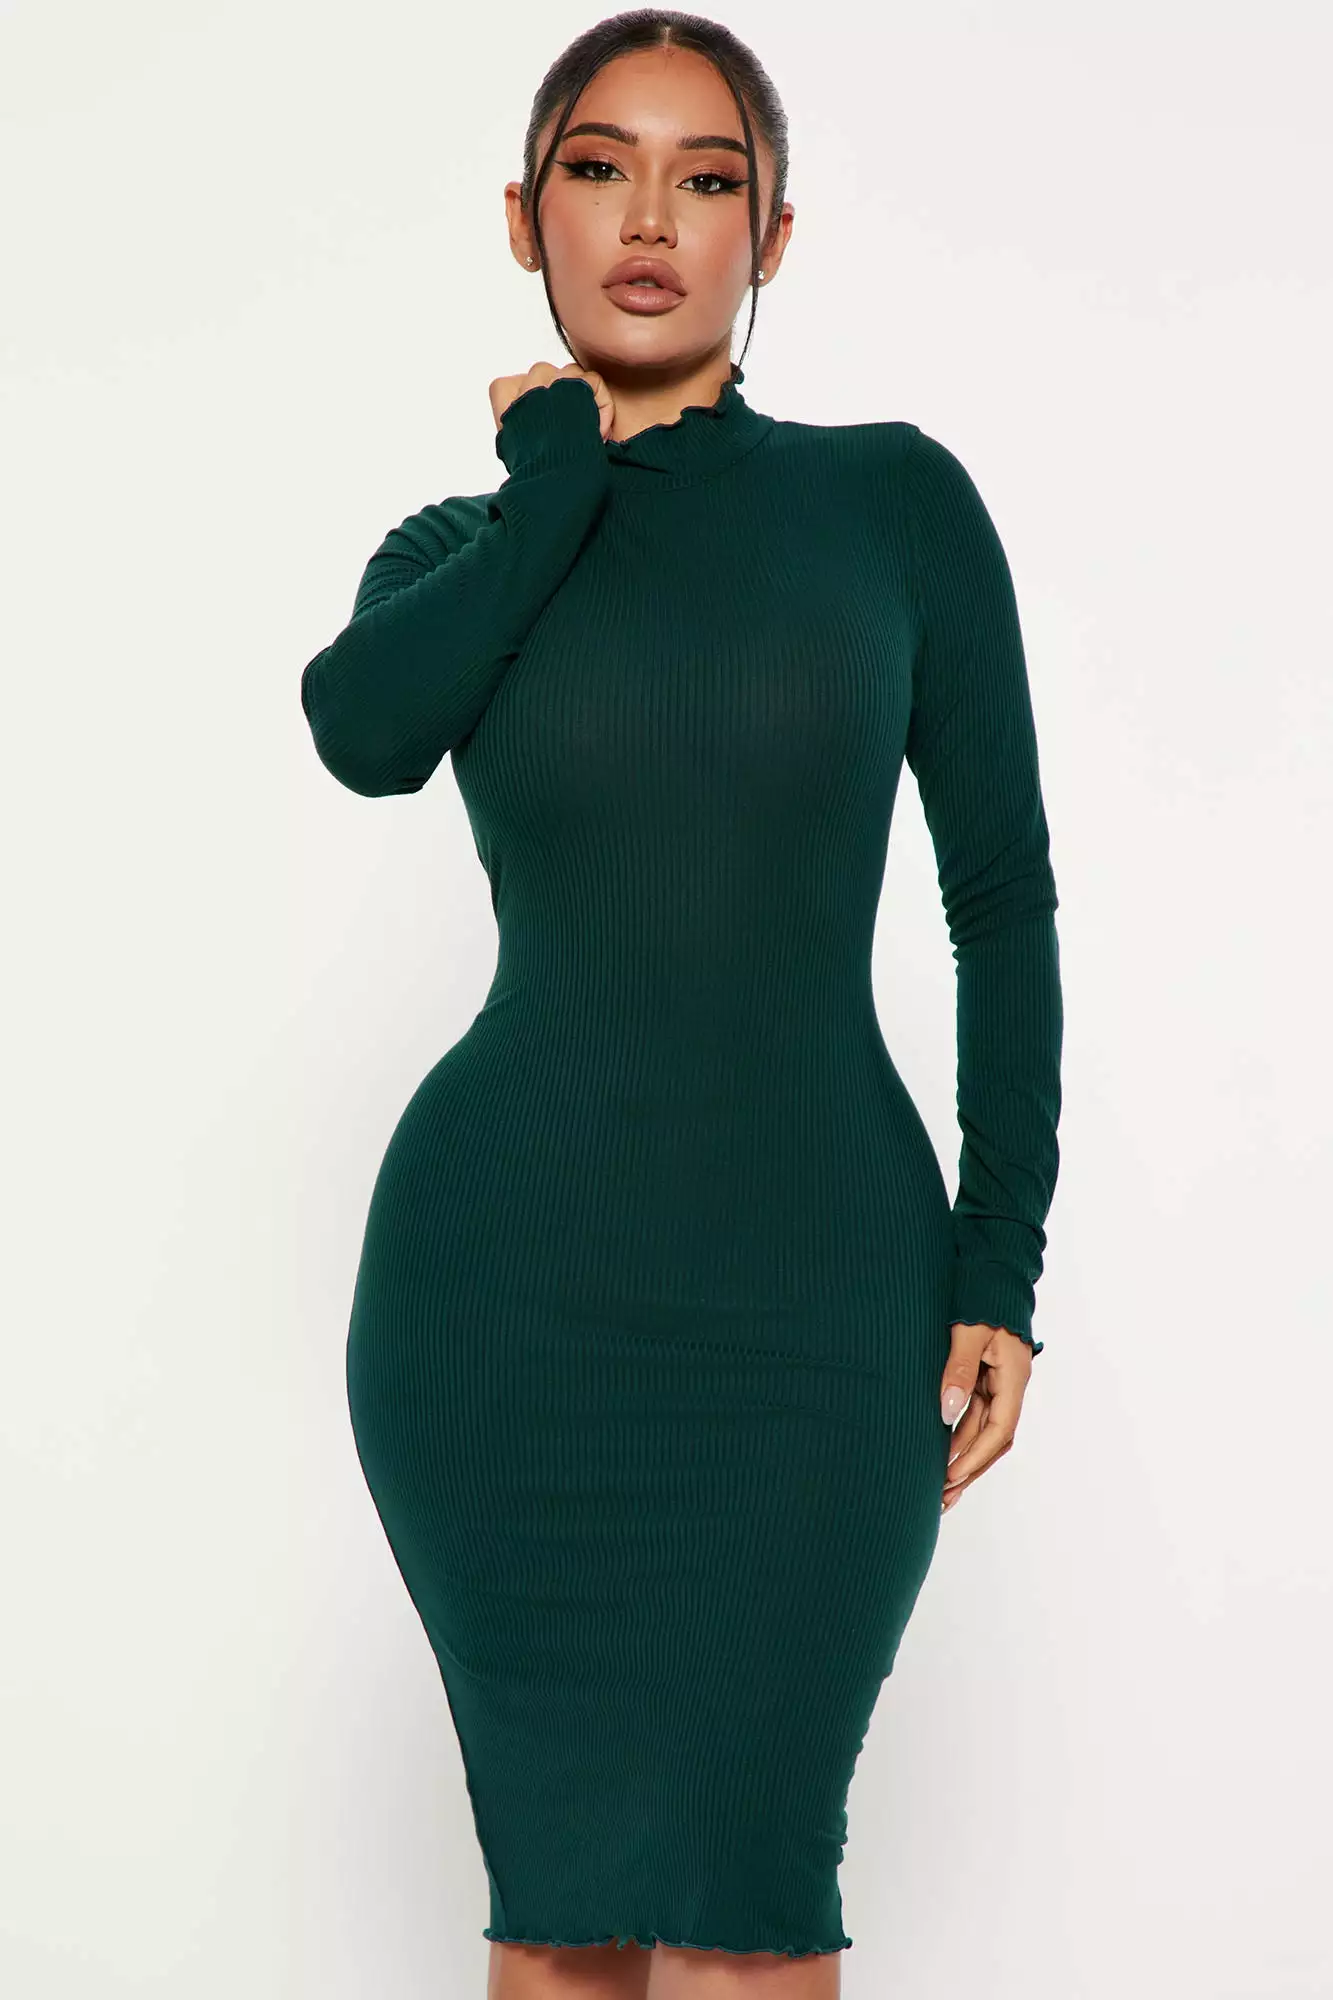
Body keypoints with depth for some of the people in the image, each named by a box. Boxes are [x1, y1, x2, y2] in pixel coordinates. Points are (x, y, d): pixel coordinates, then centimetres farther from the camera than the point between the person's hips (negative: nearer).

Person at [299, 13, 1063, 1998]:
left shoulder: (896, 499, 4)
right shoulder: (461, 550, 7)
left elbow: (1001, 892, 5)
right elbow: (360, 731, -17)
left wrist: (1002, 1265, -2)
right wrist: (566, 470, -5)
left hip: (811, 1298, -1)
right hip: (506, 1290, 1)